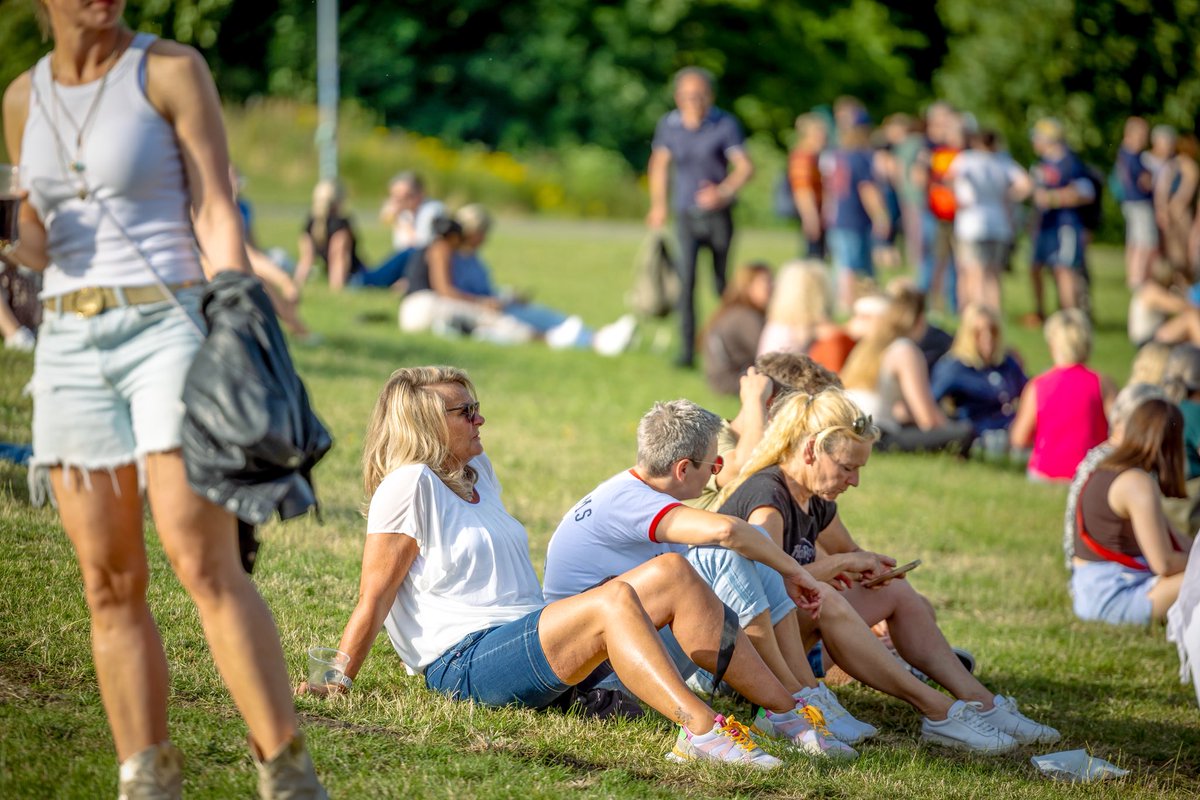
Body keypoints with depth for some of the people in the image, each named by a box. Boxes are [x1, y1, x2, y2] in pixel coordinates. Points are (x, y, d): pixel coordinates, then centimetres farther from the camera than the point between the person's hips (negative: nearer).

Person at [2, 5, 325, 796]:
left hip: (167, 325, -5)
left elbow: (218, 216, -5)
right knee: (110, 585, 3)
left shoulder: (171, 69, -2)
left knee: (206, 566, -14)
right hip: (68, 343, 5)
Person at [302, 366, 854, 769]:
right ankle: (700, 730, -53)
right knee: (613, 600, -33)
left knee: (672, 572, -8)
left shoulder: (476, 474, 23)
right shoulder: (409, 486, -6)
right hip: (464, 663, -9)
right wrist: (339, 681, -12)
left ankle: (784, 712, -14)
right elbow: (374, 597, -8)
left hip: (531, 636, 9)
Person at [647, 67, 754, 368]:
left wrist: (724, 192, -29)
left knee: (722, 281, 11)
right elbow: (659, 163, 16)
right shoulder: (669, 125, 0)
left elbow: (745, 166, -13)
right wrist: (659, 204, 14)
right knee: (686, 279, -13)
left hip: (718, 213, -1)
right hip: (686, 215, 1)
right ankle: (687, 348, -14)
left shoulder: (724, 125, -10)